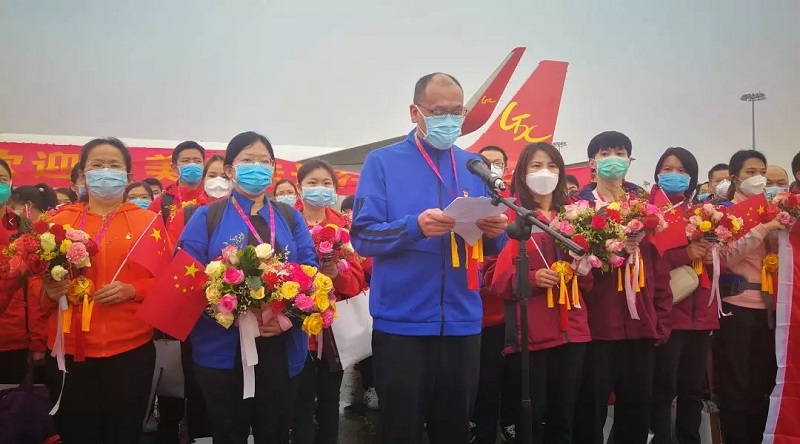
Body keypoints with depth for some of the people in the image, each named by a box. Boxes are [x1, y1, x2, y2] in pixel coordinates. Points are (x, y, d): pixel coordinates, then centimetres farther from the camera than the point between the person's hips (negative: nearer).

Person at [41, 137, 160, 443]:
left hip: (131, 350, -1)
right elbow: (37, 281, 11)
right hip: (69, 351, 1)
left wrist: (132, 290, -14)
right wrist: (50, 291, -10)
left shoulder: (147, 221, 4)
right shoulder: (60, 221, 8)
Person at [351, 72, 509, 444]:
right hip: (402, 324, -3)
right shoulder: (382, 162, -1)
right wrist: (415, 227, -26)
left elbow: (492, 248, 10)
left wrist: (494, 231, -14)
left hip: (462, 323, 4)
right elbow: (362, 236, -10)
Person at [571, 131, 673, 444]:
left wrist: (662, 321, 3)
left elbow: (660, 267, 8)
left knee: (638, 409, 10)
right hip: (595, 324, -3)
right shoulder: (579, 205, 4)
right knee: (591, 409, 2)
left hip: (640, 325, 3)